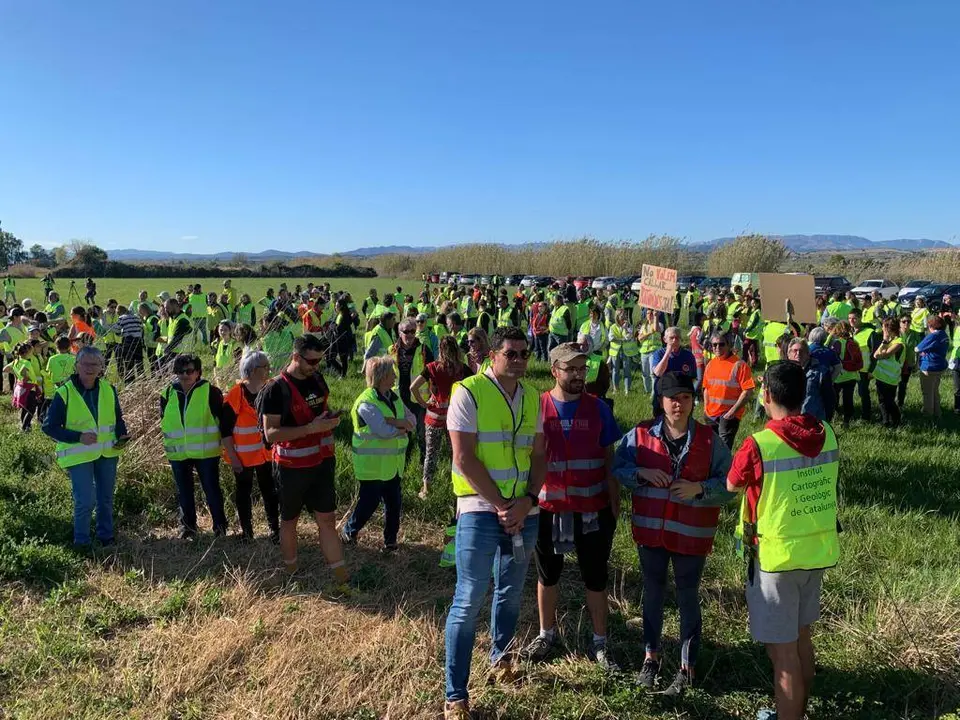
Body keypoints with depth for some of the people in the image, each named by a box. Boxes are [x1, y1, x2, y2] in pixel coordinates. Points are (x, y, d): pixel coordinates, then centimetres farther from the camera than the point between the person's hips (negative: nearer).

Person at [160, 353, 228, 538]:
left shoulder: (210, 391, -9)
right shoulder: (168, 394, 4)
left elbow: (222, 418, -3)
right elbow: (164, 420, 17)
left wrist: (221, 440, -2)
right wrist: (169, 442, 15)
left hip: (206, 452, -4)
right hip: (178, 453, 4)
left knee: (212, 489, 3)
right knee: (184, 492, 14)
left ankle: (220, 526, 19)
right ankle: (187, 527, 29)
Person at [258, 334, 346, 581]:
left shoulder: (318, 379, 2)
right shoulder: (276, 389, -17)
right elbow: (270, 433, -22)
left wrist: (330, 418, -1)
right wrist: (311, 428, -29)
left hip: (322, 462, 5)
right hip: (292, 467, -5)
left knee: (327, 519, 7)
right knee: (290, 521, 14)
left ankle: (342, 579, 12)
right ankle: (291, 574, 32)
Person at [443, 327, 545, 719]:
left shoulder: (532, 397, 7)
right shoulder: (468, 392, -10)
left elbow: (538, 456, 7)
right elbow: (464, 458, -15)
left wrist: (527, 501, -8)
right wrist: (501, 505, -15)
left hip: (525, 512, 5)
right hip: (480, 510, -5)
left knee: (511, 592, 19)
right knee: (468, 601, -1)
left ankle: (500, 655, 44)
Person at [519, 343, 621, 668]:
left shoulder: (598, 408, -3)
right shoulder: (536, 407, -5)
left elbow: (609, 460, 2)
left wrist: (615, 505, -1)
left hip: (592, 510, 0)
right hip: (548, 508, 1)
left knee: (595, 577, 10)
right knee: (547, 574, 16)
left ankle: (599, 642, 27)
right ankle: (547, 634, 36)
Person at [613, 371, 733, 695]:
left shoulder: (709, 440, -6)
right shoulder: (640, 435, -3)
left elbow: (728, 484, -3)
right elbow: (618, 467, 2)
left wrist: (700, 488, -20)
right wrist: (642, 472, -17)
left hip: (691, 533, -2)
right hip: (650, 529, 2)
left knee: (687, 598, 10)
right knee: (653, 593, 16)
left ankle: (687, 667, 26)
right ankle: (651, 656, 36)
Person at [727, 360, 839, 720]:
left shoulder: (758, 445, -22)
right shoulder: (826, 435, -4)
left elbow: (732, 486, -4)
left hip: (776, 556, -7)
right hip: (818, 551, 7)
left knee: (783, 652, 5)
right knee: (801, 637, 23)